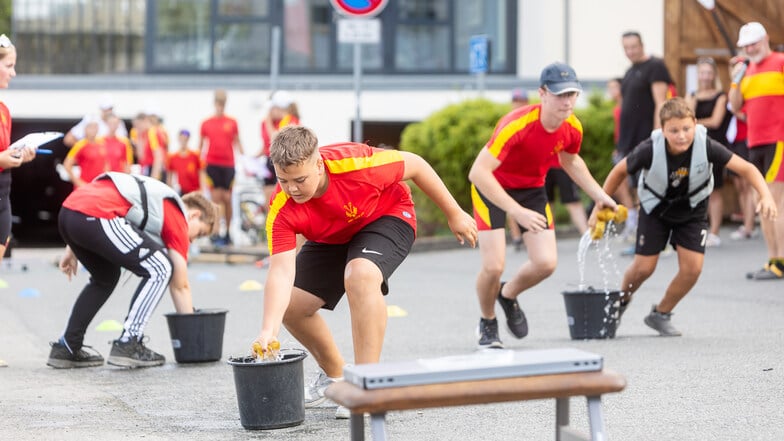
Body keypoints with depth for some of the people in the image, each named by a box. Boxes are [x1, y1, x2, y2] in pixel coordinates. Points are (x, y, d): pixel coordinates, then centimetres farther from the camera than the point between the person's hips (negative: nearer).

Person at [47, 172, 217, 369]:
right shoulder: (178, 218, 11)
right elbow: (180, 286, 11)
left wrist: (73, 249, 31)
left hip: (67, 211, 9)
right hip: (94, 217, -9)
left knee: (105, 278, 28)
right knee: (159, 270, 1)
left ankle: (67, 348, 26)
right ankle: (128, 345, -2)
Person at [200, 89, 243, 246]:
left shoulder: (232, 122, 5)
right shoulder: (206, 123, 6)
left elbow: (237, 143, 10)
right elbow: (200, 145, 11)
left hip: (228, 164, 1)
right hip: (211, 164, -1)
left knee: (227, 199, 4)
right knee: (215, 199, -7)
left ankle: (227, 233, 15)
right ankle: (215, 234, -6)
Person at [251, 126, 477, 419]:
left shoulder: (355, 163, -38)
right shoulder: (281, 210, -29)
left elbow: (415, 165, -22)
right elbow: (281, 270, -35)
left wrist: (454, 214, -12)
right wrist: (269, 330, -50)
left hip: (388, 217, -5)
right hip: (331, 239, 5)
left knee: (360, 275, -35)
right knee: (290, 305, -3)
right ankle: (335, 375, 25)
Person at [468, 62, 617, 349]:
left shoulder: (573, 128, -14)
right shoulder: (517, 125, -35)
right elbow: (478, 172, -40)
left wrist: (599, 196, 4)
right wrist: (517, 211, -45)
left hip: (533, 189, 5)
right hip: (492, 188, -5)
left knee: (546, 263, -8)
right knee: (493, 266, -15)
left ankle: (508, 295, 26)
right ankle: (487, 324, 17)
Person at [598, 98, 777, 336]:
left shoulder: (706, 146, -31)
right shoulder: (650, 150, -32)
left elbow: (746, 168, -27)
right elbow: (620, 171, -13)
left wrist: (766, 196, -43)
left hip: (692, 210, 1)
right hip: (656, 207, -1)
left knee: (692, 268, -10)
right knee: (644, 267, -4)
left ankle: (660, 314, 14)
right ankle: (620, 302, 30)